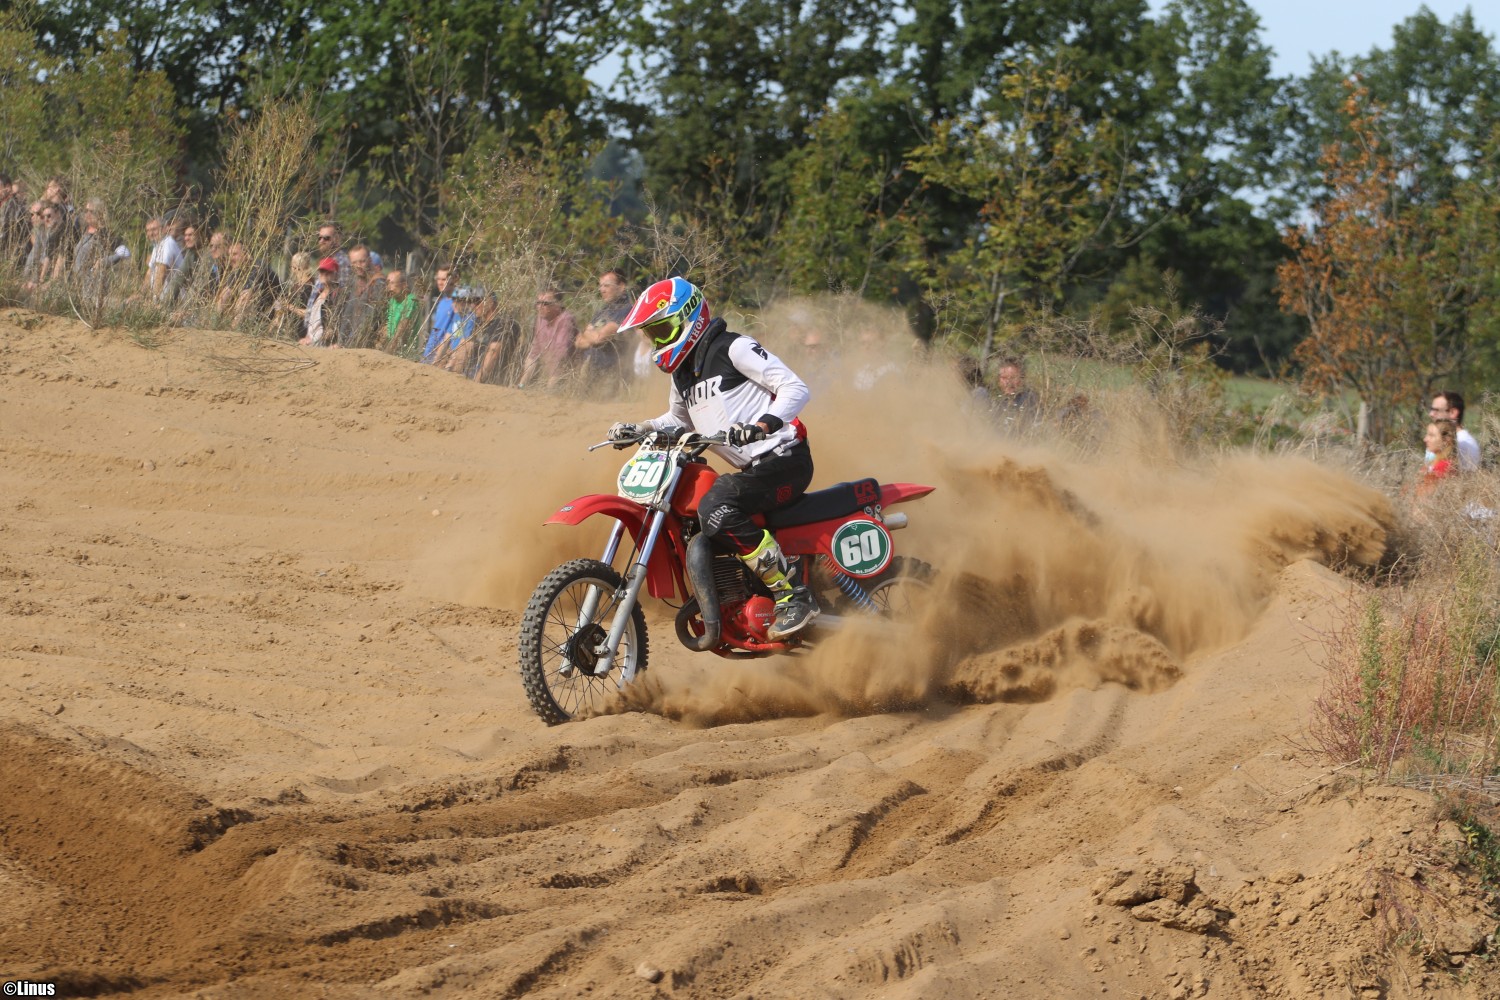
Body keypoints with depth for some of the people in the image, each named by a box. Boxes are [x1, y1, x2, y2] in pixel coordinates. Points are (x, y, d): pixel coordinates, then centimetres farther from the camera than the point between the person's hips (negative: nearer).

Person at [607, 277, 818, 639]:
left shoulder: (734, 348, -8)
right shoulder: (682, 372, 18)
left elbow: (795, 388, -15)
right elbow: (678, 420, 38)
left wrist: (762, 424, -31)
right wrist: (637, 430, 19)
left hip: (783, 459, -10)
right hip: (751, 470, 10)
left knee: (716, 509, -31)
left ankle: (791, 596, -28)